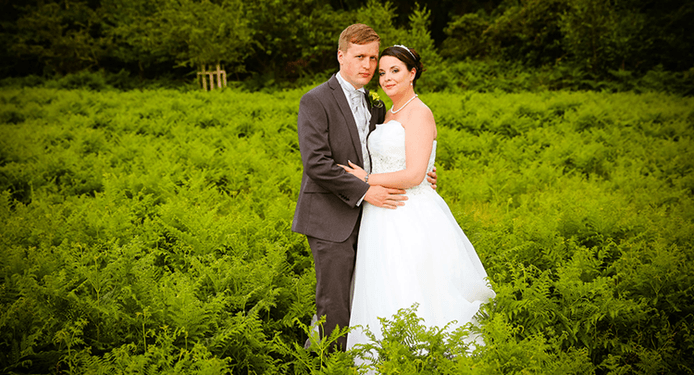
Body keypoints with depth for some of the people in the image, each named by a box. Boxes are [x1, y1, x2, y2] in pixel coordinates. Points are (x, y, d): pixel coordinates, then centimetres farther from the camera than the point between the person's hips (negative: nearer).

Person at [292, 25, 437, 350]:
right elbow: (316, 164, -17)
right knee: (335, 306, -6)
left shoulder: (374, 106, 17)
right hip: (331, 220, -7)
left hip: (362, 217, 7)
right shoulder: (316, 101, -8)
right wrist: (365, 192, -18)